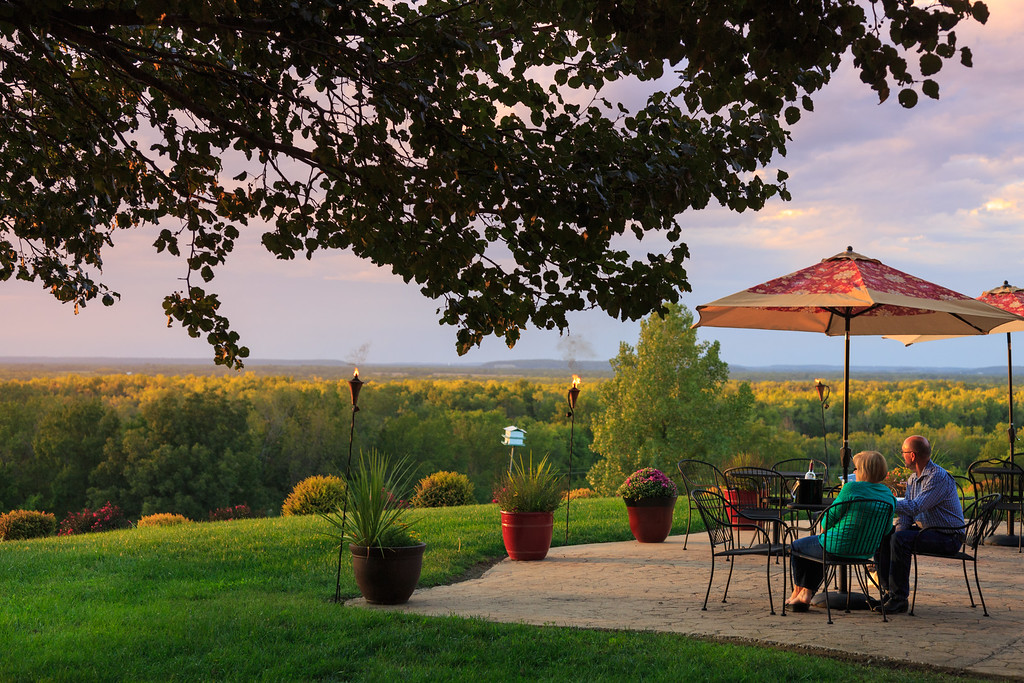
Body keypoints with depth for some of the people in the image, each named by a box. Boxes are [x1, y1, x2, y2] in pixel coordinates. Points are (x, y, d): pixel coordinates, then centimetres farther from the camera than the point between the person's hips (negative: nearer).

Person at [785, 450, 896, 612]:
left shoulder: (852, 488, -18)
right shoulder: (889, 495, 2)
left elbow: (829, 518, -12)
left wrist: (824, 528, 11)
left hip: (839, 547, -7)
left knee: (796, 546, 21)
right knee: (819, 548, 36)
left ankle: (797, 591, 37)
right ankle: (807, 593, 28)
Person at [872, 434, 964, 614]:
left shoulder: (938, 477, -19)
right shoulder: (913, 479, 12)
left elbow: (914, 508, -27)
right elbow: (905, 512, 10)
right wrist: (899, 530, -10)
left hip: (948, 537, -9)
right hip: (923, 530, 9)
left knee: (901, 539, -30)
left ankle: (900, 598, -24)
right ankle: (888, 591, -3)